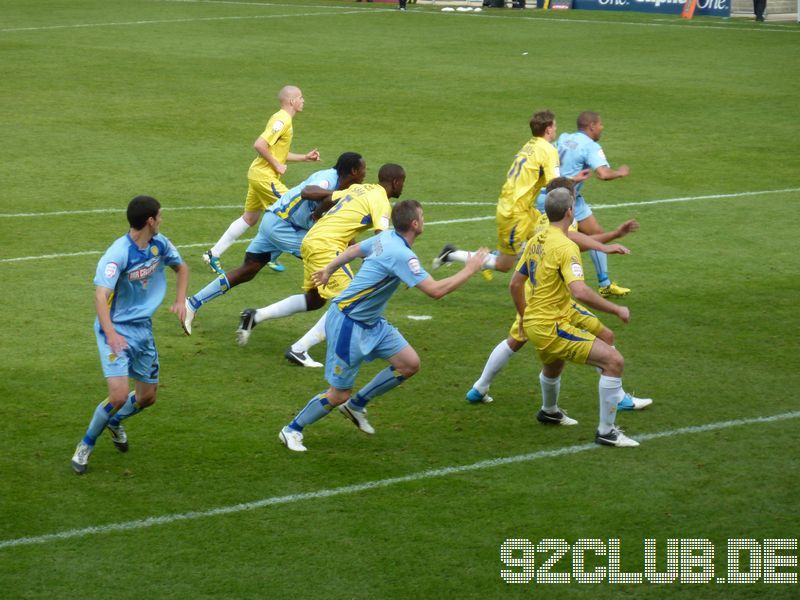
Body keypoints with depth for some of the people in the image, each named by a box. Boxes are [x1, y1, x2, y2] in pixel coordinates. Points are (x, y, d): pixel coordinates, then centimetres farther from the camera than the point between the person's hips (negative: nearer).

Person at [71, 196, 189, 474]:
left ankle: (114, 422, 45)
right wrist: (111, 334, -47)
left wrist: (180, 301, 3)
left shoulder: (159, 244, -1)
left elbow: (181, 267, 19)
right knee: (119, 395, -19)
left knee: (147, 397, 13)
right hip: (117, 330, -7)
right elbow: (101, 296, -33)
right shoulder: (118, 254, -24)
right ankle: (86, 446, 4)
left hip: (143, 328, 7)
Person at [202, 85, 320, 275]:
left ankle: (213, 254, 17)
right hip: (264, 176, -10)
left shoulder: (284, 120, 16)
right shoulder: (281, 120, -16)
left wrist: (305, 158, 16)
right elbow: (259, 145, -26)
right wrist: (276, 165, -19)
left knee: (249, 218, 14)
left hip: (257, 174, 10)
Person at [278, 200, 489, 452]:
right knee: (339, 394, 0)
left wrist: (328, 270, 34)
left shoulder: (387, 237, 1)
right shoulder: (401, 255, -27)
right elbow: (435, 290, -30)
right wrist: (470, 270, -19)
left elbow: (353, 249, 17)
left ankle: (357, 405, 20)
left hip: (371, 323, 10)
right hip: (348, 324, -9)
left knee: (410, 365, 4)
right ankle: (292, 430, 20)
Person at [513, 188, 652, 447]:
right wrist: (617, 310, -22)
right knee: (614, 360, -14)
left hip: (533, 322, 10)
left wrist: (525, 319, 28)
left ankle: (549, 412, 64)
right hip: (551, 327, -10)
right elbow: (580, 292, -32)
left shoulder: (535, 241, 7)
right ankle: (606, 432, -8)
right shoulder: (565, 246, -20)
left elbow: (515, 284, 15)